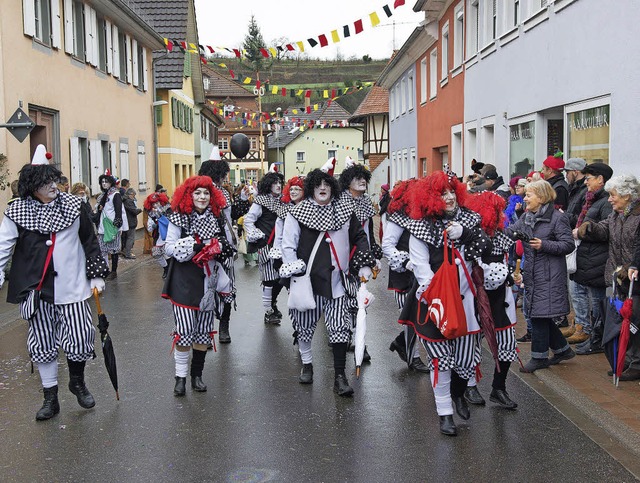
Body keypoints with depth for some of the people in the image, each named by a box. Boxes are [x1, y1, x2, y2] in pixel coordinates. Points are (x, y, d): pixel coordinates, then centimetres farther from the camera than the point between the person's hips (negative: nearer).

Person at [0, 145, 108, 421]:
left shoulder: (73, 206, 1)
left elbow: (90, 241, 9)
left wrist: (96, 275, 9)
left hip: (71, 287, 0)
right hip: (35, 290, 0)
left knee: (79, 340, -3)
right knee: (42, 344, 7)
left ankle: (77, 382, 27)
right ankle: (50, 398, 23)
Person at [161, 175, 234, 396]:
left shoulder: (217, 218, 9)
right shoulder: (179, 218, -4)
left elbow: (227, 246, 18)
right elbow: (169, 248, -8)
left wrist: (221, 248, -5)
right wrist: (193, 246, -22)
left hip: (209, 280, 4)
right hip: (184, 280, -4)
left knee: (204, 330, 9)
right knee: (184, 330, -8)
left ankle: (197, 375, 21)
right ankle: (180, 376, 4)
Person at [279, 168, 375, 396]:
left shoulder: (344, 209, 7)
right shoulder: (298, 213, -3)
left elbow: (359, 238, 16)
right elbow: (288, 246, -3)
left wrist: (364, 265, 9)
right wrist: (294, 274, -12)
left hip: (337, 280, 2)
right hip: (308, 280, -2)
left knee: (340, 327, -2)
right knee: (305, 324, 11)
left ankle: (339, 376, 6)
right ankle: (307, 363, 36)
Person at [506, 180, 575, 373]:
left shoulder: (557, 218, -10)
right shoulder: (526, 218, 13)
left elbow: (569, 245, -13)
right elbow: (510, 232, 6)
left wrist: (544, 245, -23)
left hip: (549, 276, -8)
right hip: (532, 274, 8)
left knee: (539, 315, -5)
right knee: (539, 315, 13)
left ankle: (539, 357, 6)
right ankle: (562, 350, 29)